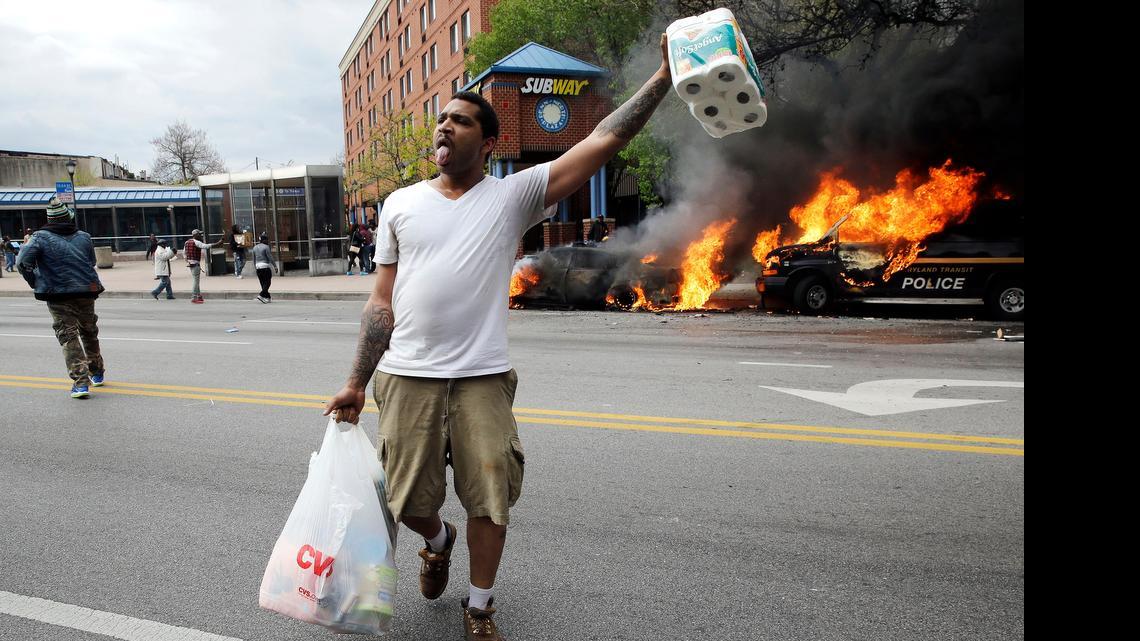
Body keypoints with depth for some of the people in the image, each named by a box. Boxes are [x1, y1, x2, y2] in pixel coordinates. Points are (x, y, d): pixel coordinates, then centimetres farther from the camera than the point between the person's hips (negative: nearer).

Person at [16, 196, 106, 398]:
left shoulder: (40, 237, -6)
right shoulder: (84, 237, 5)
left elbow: (23, 263, -13)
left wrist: (36, 283, 2)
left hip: (58, 296, -3)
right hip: (86, 293, 3)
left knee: (68, 337, -1)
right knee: (89, 333, 20)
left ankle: (81, 382, -11)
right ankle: (97, 373, 33)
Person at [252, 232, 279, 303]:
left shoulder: (255, 247, 11)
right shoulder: (266, 247, -10)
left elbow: (254, 259, 15)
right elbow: (270, 258, -12)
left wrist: (255, 267, 25)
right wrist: (275, 266, -6)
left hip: (258, 266, 7)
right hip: (265, 266, -7)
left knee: (263, 283, 11)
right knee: (267, 282, -2)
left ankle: (268, 297, 16)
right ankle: (261, 295, -15)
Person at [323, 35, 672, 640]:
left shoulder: (513, 194, 0)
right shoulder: (401, 205, 8)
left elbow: (603, 141, -8)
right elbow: (382, 302, 9)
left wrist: (663, 77, -13)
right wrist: (356, 382, 6)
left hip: (482, 379, -2)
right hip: (407, 378, 2)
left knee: (490, 503, 5)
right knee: (409, 501, 10)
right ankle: (439, 539, 46)